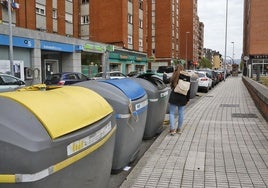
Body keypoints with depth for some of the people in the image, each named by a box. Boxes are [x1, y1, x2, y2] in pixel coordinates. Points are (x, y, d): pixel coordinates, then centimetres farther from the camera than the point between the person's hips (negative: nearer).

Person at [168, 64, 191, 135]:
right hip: (183, 97, 2)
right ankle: (179, 129, 20)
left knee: (172, 113, 4)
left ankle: (172, 129, -4)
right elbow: (188, 89, 3)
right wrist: (187, 99, 9)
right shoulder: (187, 76, 1)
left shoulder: (175, 75, -5)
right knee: (181, 113, 12)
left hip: (174, 96, -2)